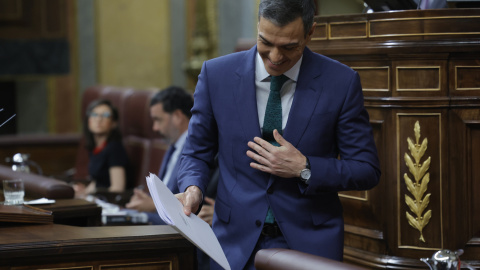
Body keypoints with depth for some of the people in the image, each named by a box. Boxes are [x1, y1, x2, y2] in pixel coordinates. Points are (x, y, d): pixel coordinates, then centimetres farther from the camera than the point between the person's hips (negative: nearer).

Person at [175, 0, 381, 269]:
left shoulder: (341, 82, -6)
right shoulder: (217, 74, -2)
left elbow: (367, 171, -1)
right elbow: (197, 153, 9)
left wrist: (304, 169, -15)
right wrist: (193, 189, -13)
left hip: (308, 244, -2)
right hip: (237, 242, 2)